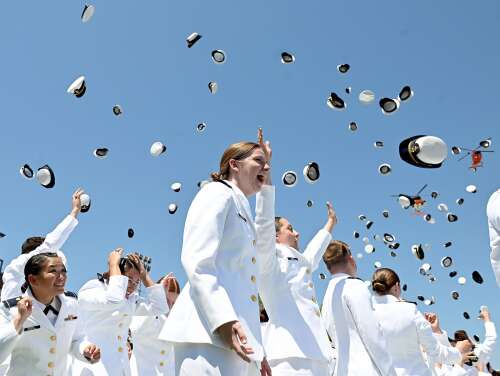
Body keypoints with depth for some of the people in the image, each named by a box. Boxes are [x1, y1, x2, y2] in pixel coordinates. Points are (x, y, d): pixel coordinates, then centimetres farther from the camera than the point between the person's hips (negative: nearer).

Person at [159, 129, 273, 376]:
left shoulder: (241, 209, 30)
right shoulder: (219, 193, 4)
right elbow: (196, 260, -12)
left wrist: (257, 348, 22)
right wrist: (222, 318, -24)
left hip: (236, 336, 9)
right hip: (211, 330, -9)